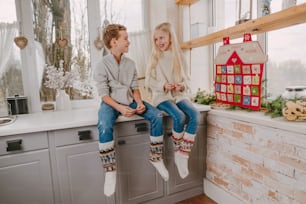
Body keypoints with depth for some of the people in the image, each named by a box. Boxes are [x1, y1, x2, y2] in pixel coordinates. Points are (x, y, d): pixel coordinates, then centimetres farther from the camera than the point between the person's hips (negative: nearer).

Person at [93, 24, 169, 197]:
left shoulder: (131, 63, 7)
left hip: (130, 101, 5)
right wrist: (120, 108, -25)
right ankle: (110, 171, -18)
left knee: (157, 116, -15)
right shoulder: (102, 65, -7)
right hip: (111, 103, -4)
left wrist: (139, 103, -12)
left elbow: (135, 87, 8)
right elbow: (104, 94, -12)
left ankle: (156, 158, 0)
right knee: (104, 127, -36)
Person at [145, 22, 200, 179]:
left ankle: (183, 156, -17)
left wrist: (183, 86, -12)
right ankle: (177, 151, -5)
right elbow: (149, 81, 1)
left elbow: (187, 79, 11)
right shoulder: (154, 57, 5)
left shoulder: (179, 56, 9)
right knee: (179, 116, -31)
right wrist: (163, 85, -17)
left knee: (195, 115, -26)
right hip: (161, 96, -2)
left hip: (179, 95, 3)